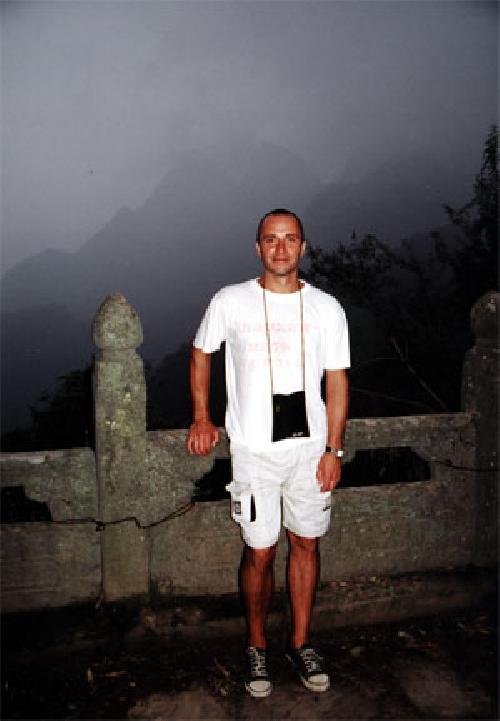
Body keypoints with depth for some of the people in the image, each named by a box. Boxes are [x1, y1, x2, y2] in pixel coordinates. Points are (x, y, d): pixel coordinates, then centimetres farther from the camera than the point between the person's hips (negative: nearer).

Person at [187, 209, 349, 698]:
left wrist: (333, 449, -1)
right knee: (260, 552, 3)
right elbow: (201, 352, 11)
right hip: (254, 449, -2)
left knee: (306, 545, 12)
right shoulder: (230, 302, -4)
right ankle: (256, 647, 26)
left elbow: (336, 380, 2)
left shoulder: (326, 308, -1)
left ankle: (300, 644, 31)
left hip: (311, 445, 2)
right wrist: (201, 417, 4)